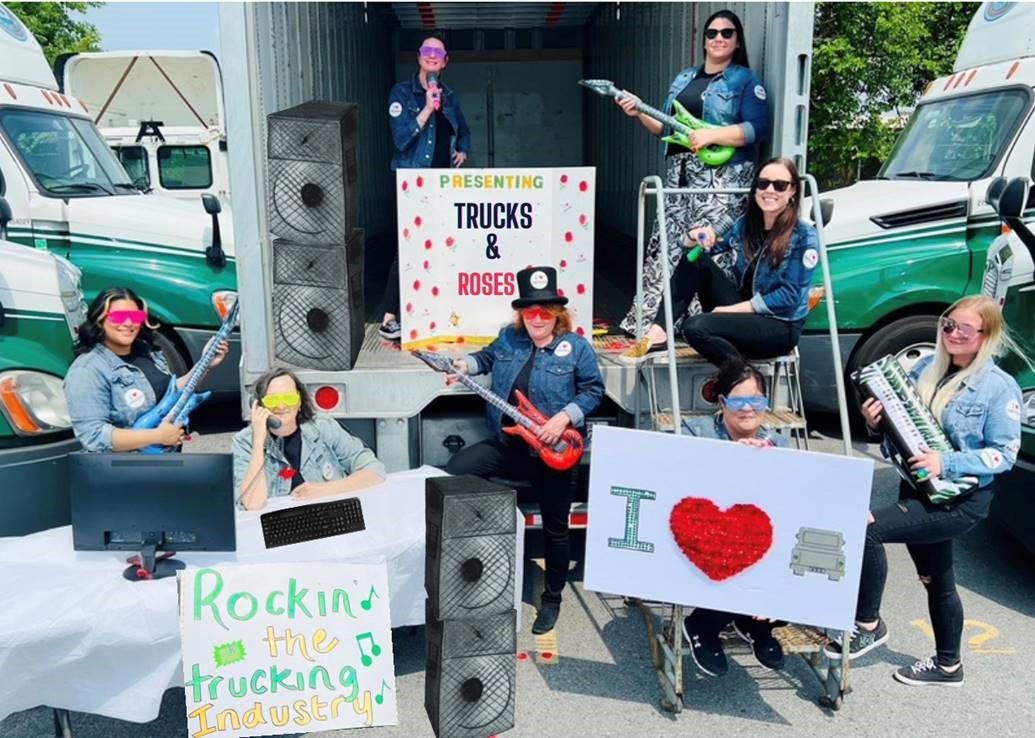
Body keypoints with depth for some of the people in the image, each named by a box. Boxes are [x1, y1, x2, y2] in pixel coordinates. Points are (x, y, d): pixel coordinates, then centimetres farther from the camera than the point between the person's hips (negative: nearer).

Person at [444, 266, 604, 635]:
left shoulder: (575, 346, -8)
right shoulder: (508, 338, 4)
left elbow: (593, 390, -8)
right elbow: (488, 356, 23)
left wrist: (564, 417, -21)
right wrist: (466, 365, 3)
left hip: (554, 451, -4)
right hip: (506, 444, 4)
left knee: (554, 529, 6)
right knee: (454, 471, -12)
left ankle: (552, 598, 27)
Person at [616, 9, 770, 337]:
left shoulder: (746, 81, 0)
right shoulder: (684, 78, 19)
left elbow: (757, 129, -11)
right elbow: (666, 127, 20)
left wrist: (711, 134, -21)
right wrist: (641, 113, 3)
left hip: (722, 177, -6)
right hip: (679, 174, 7)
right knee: (666, 244, 6)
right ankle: (649, 319, 12)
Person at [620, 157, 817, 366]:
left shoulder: (804, 236, -11)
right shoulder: (744, 225, 6)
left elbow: (789, 296, -16)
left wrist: (732, 309, -18)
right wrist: (698, 236, -13)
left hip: (780, 325, -6)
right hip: (743, 311, 6)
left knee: (696, 327, -30)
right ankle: (657, 335, -18)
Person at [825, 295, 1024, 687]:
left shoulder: (1000, 387, -13)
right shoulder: (925, 368, 4)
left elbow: (1004, 453, -14)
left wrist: (947, 462, -26)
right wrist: (878, 422, -10)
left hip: (962, 501, -7)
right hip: (918, 490, 7)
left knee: (868, 529, -23)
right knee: (936, 580, 20)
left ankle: (868, 625, -5)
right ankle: (948, 665, 40)